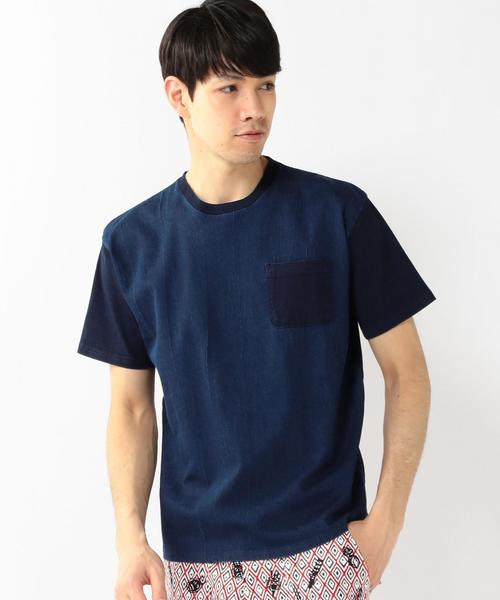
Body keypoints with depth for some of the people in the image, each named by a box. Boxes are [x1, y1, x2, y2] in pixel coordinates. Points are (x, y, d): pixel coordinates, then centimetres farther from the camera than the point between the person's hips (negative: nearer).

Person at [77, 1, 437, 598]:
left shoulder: (338, 212, -8)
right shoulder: (132, 241, -2)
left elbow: (405, 371, -3)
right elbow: (132, 404, 2)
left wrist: (386, 518, -8)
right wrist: (130, 538, -8)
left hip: (324, 542, -1)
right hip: (194, 552, 2)